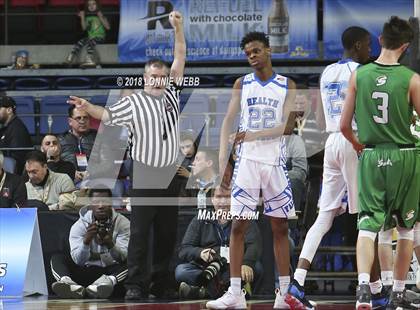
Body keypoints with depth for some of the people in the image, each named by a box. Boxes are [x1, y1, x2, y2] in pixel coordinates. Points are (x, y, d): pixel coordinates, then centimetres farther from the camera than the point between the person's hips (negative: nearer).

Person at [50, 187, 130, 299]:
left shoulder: (123, 223, -3)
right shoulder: (79, 226, -2)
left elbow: (123, 257, -14)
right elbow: (78, 260, -14)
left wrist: (110, 244, -35)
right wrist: (86, 240, -33)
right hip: (86, 271, 1)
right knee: (57, 257, -19)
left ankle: (109, 281, -56)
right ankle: (67, 282, -51)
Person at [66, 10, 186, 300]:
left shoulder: (172, 95, 11)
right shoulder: (133, 103, 0)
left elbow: (180, 59, 10)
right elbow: (107, 115, -3)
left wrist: (178, 28, 4)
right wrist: (87, 107, -21)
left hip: (170, 175, 4)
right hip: (144, 175, -4)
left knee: (167, 232, 7)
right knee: (140, 232, -5)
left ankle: (161, 284, 13)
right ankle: (135, 284, -5)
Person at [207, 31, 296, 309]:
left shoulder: (287, 86, 3)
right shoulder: (242, 84, 6)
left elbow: (286, 126, -6)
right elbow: (228, 121, 4)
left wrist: (256, 135, -19)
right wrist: (223, 159, -6)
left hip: (275, 162, 0)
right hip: (247, 161, 0)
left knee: (280, 227, 4)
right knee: (238, 225, -5)